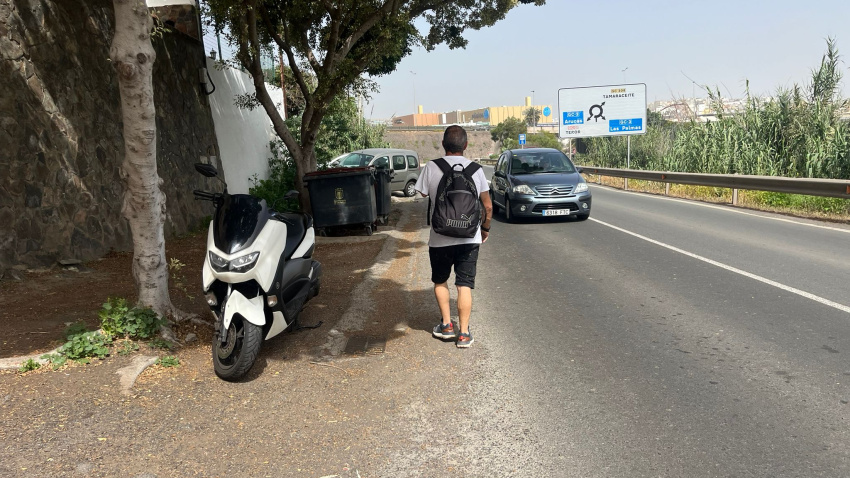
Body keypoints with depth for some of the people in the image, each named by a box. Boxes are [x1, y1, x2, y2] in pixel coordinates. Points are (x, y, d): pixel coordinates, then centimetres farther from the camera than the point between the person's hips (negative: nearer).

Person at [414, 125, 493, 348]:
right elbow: (488, 206, 2)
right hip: (469, 238, 1)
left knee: (440, 281, 20)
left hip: (440, 239, -1)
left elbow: (423, 194, 3)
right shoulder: (475, 169, -2)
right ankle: (463, 332, 6)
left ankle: (446, 324, 20)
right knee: (464, 285, 7)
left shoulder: (432, 168, -9)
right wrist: (485, 228, 17)